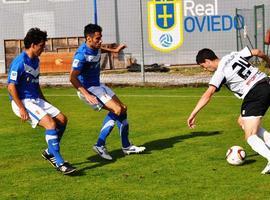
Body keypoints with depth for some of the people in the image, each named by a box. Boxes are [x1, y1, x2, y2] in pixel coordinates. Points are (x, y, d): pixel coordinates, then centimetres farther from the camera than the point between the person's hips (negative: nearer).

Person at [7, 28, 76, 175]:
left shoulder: (36, 61, 11)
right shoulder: (19, 62, -17)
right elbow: (11, 87, -19)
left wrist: (44, 101, 21)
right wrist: (21, 109, -21)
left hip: (36, 100, 9)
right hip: (23, 102, -9)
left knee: (62, 119, 4)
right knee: (50, 123, -23)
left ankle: (49, 153, 19)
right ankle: (59, 163, -20)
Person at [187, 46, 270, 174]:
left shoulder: (220, 73, -7)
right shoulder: (234, 55, 10)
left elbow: (208, 95, -17)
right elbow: (257, 52, 14)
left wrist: (193, 114, -18)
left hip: (254, 95, -8)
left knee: (250, 137, -7)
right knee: (242, 121, 23)